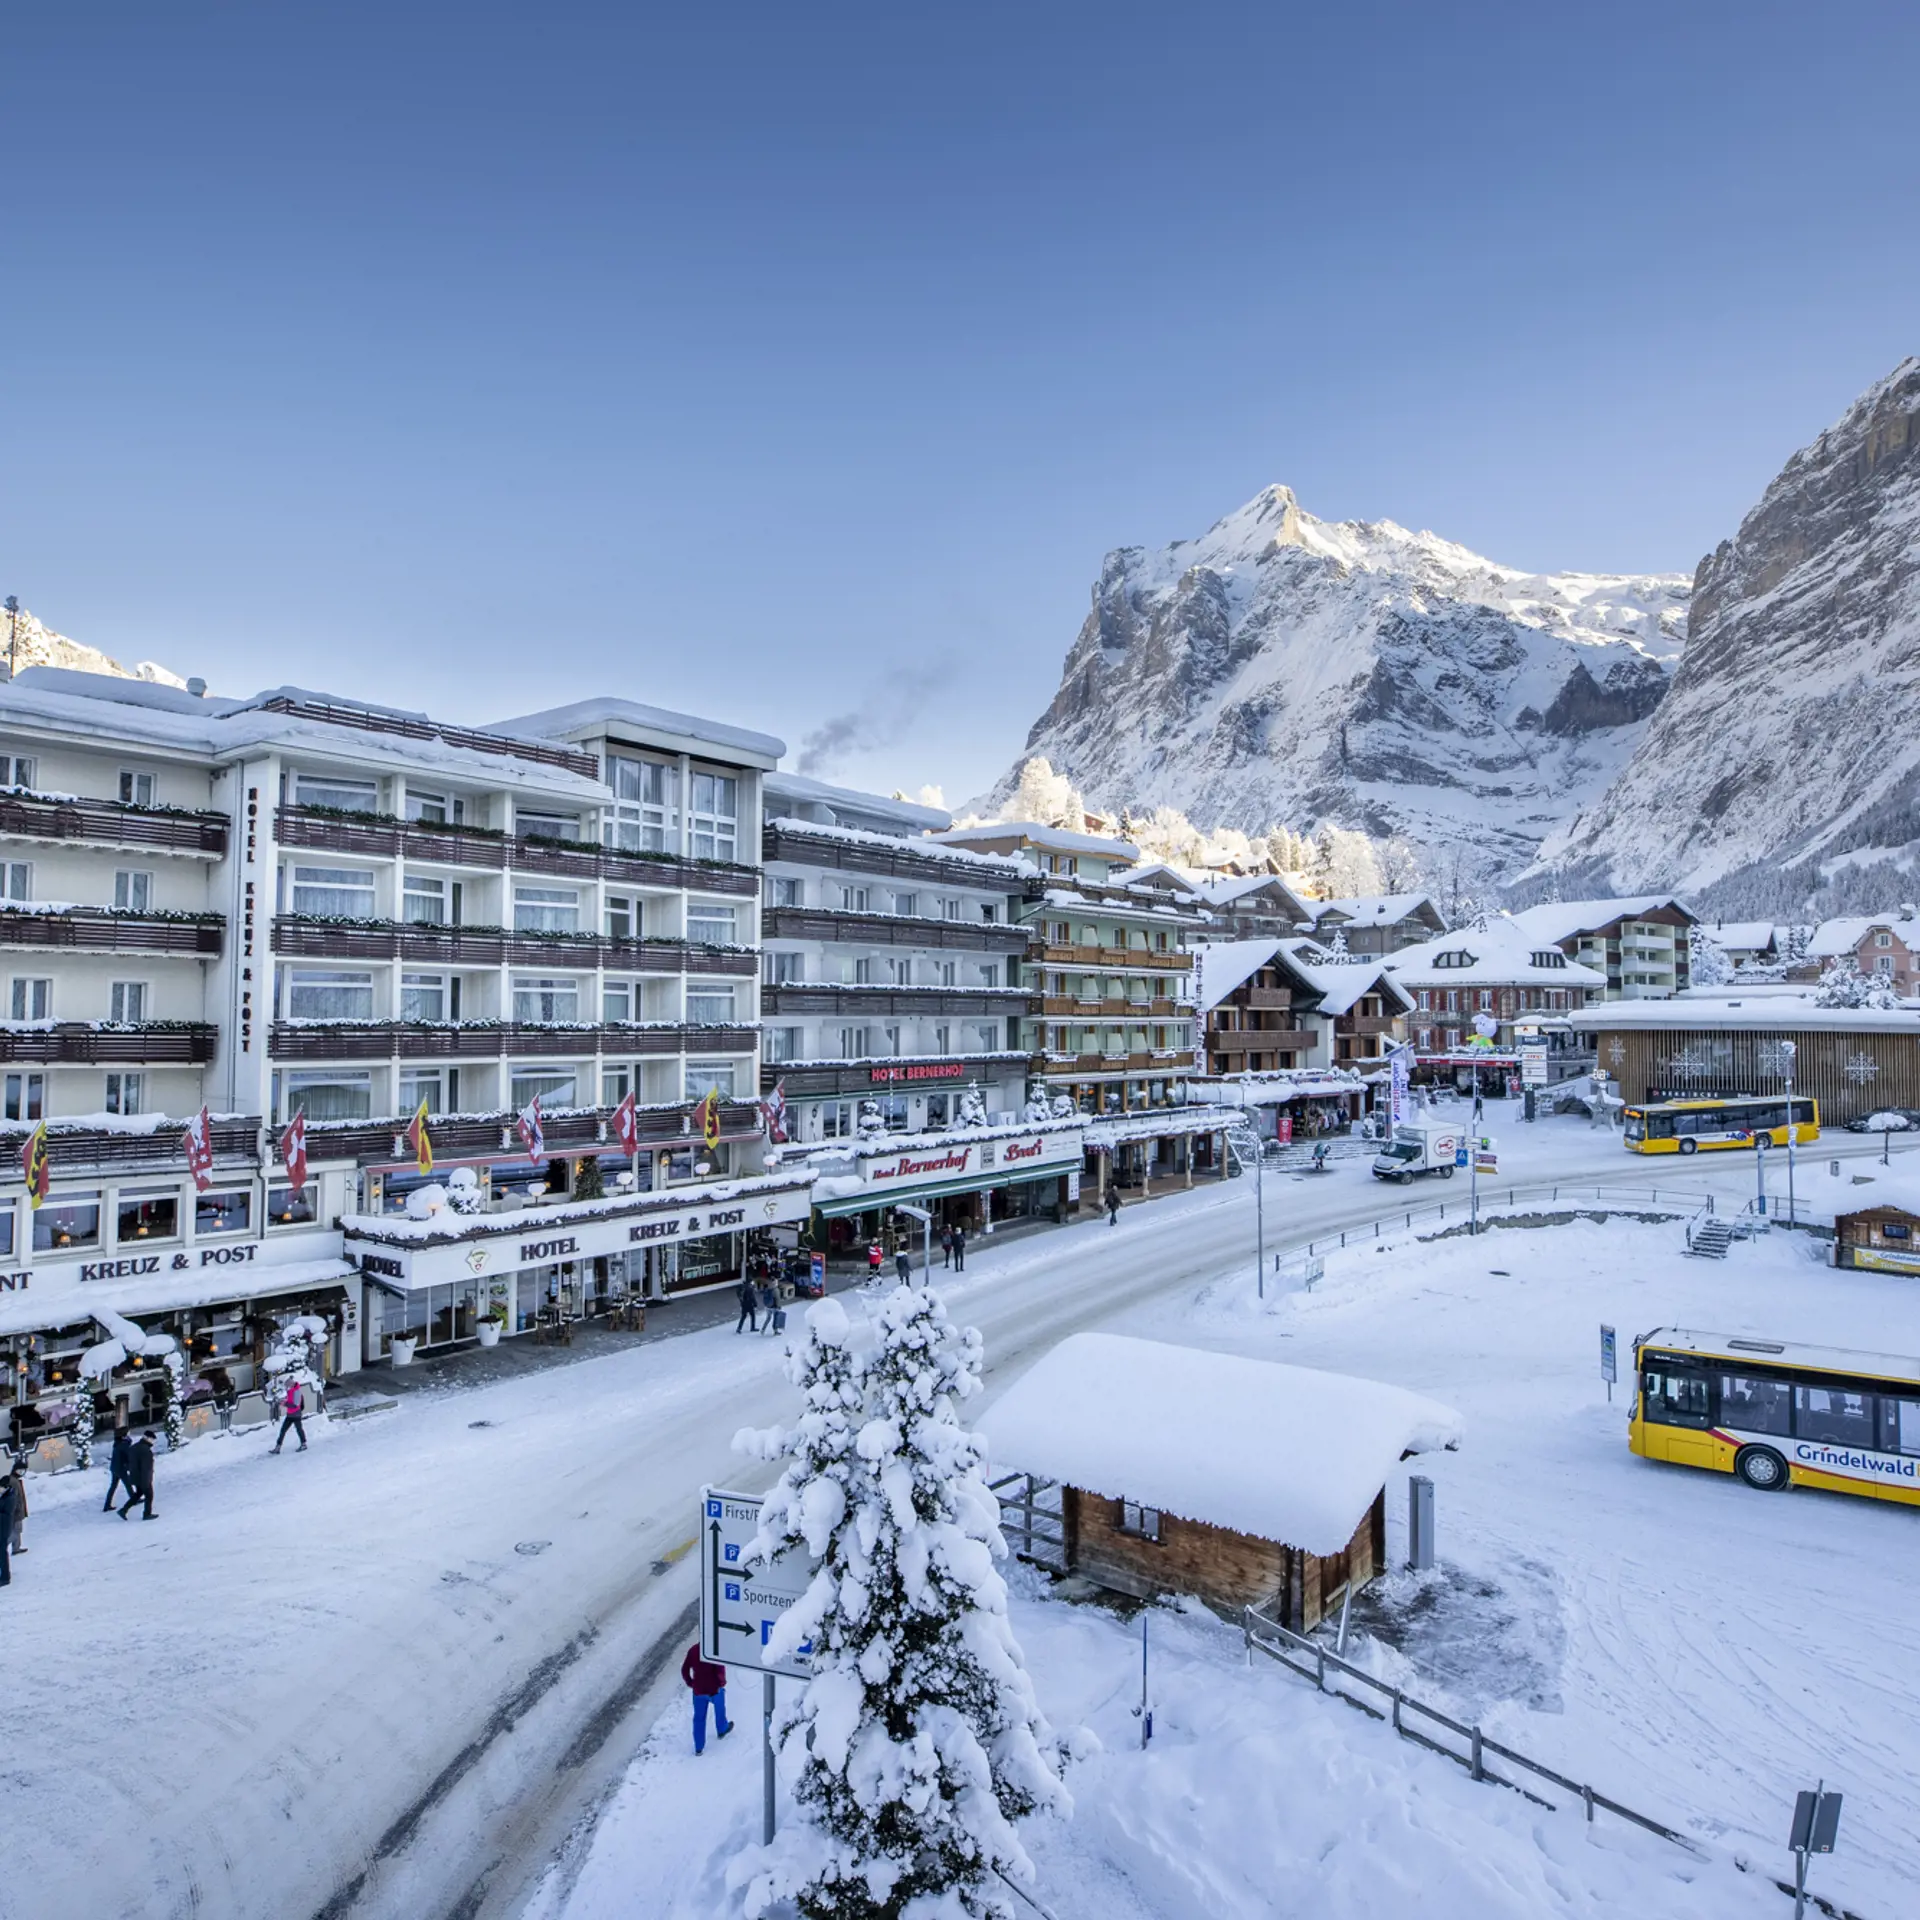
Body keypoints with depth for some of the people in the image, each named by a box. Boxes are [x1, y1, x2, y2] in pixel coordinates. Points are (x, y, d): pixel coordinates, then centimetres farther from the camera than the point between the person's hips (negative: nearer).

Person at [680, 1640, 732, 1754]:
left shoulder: (693, 1650, -10)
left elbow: (684, 1670, -4)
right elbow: (720, 1671, -28)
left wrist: (690, 1683, 10)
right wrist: (722, 1683, -9)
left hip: (698, 1690, 3)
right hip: (714, 1689, -3)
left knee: (699, 1717, 18)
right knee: (720, 1710, 26)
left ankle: (698, 1747, 24)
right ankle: (722, 1730, 48)